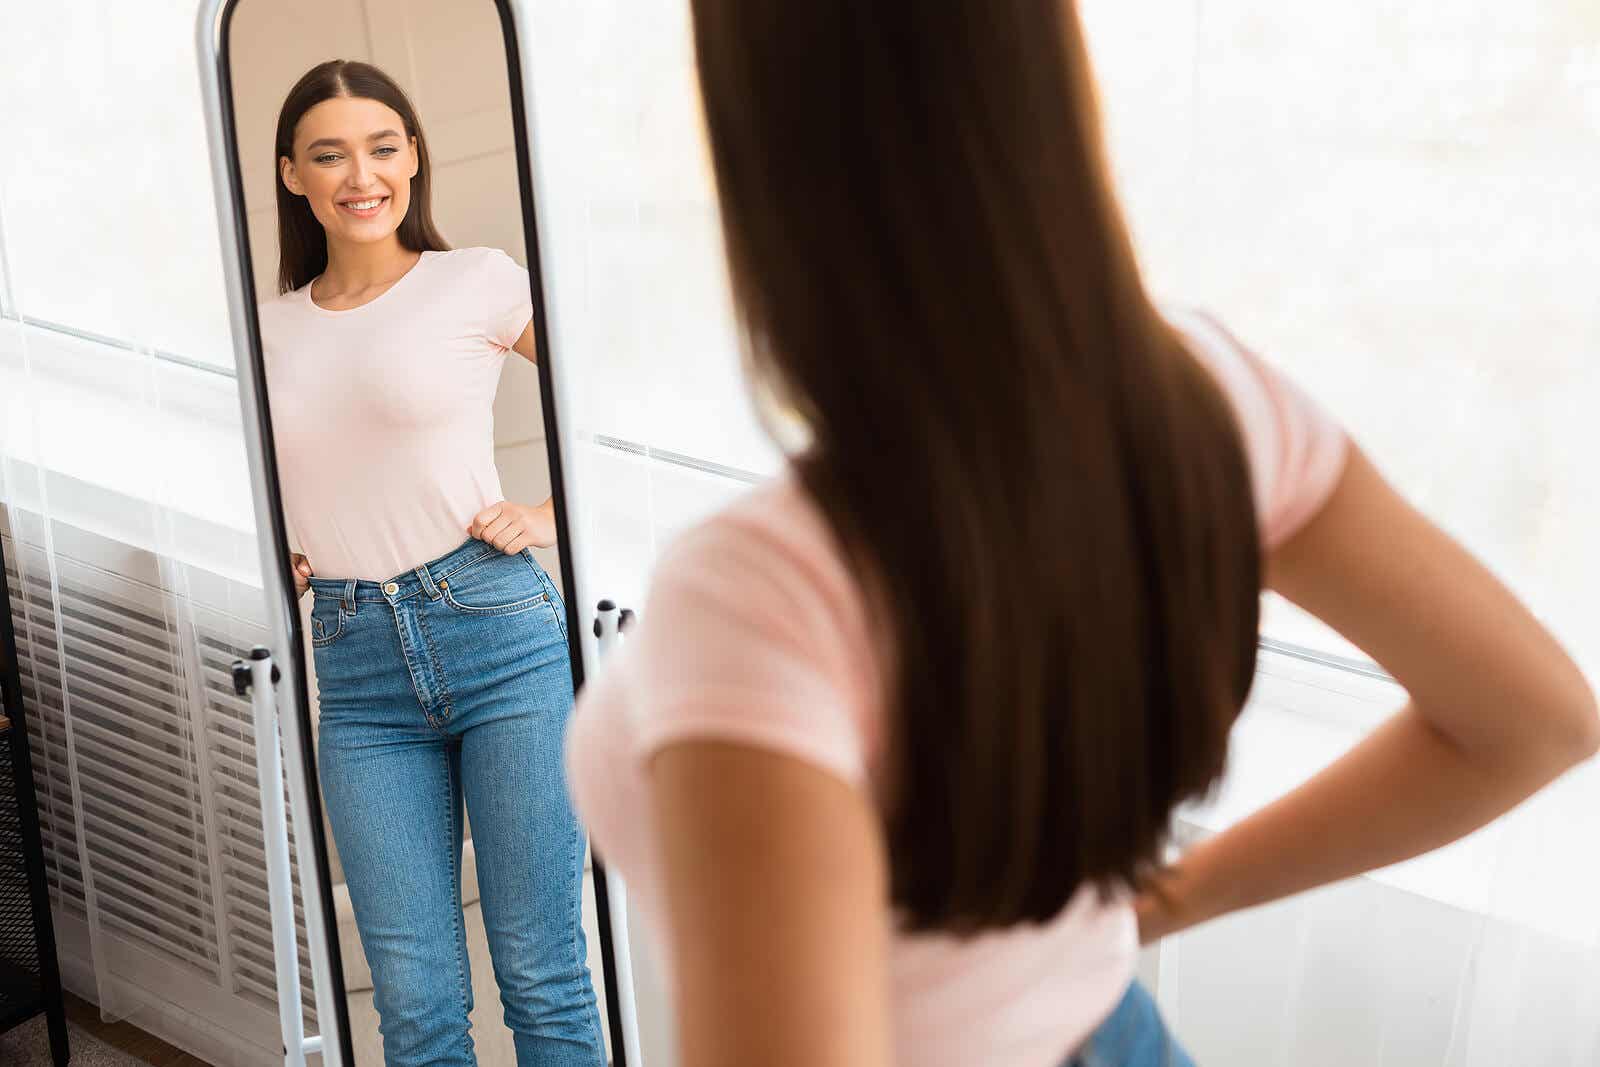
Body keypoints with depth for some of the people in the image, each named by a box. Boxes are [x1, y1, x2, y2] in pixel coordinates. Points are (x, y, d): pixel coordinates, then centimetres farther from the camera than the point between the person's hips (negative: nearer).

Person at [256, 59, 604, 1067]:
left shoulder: (479, 283, 1)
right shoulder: (268, 329, 12)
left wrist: (552, 518, -3)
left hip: (497, 628, -3)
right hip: (356, 669, 3)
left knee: (542, 971, 2)